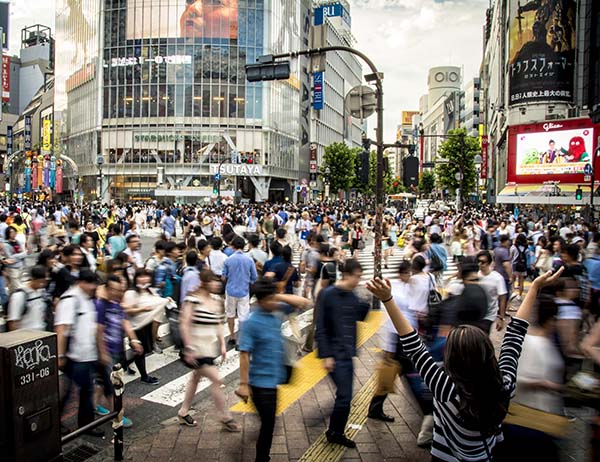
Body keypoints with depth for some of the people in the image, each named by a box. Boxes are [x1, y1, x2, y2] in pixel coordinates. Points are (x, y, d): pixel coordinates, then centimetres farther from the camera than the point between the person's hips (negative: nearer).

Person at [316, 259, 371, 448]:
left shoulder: (352, 296, 7)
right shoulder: (327, 295, -14)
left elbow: (361, 316, 15)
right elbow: (320, 328, -14)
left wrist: (367, 302, -2)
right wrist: (325, 356, -17)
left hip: (348, 354, 7)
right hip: (335, 355, -7)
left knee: (345, 396, 12)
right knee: (344, 396, -5)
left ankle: (337, 433, 26)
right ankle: (334, 432, 15)